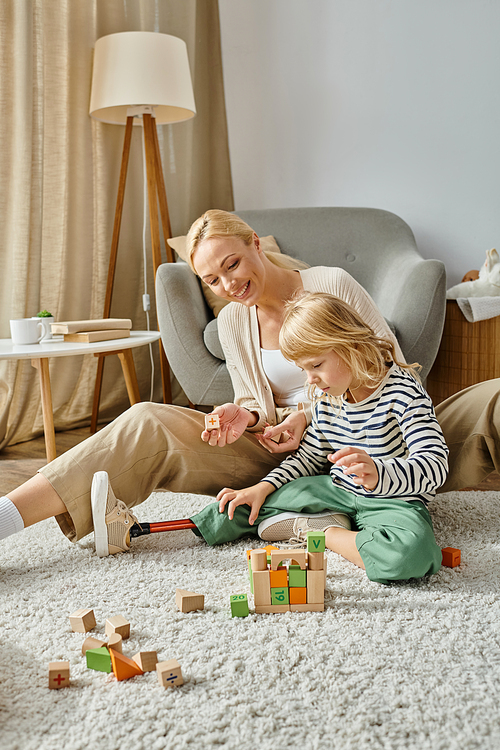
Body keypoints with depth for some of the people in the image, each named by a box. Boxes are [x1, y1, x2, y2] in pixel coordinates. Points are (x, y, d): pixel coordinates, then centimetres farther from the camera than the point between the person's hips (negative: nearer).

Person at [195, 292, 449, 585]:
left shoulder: (401, 391, -20)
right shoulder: (328, 399, 2)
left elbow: (436, 464, -29)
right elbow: (308, 457, 16)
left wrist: (377, 475, -48)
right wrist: (262, 488, 2)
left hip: (393, 502, -4)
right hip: (337, 491, 5)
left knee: (411, 551, -40)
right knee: (244, 504, -2)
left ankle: (323, 533, -17)